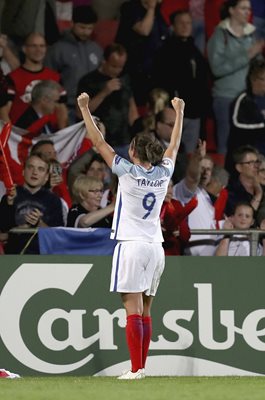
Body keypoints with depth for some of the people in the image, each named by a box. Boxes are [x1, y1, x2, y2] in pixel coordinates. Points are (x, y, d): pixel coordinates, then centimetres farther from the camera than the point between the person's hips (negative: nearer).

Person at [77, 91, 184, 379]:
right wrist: (179, 113, 36)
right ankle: (140, 367, 9)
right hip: (155, 247, 5)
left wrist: (84, 109, 4)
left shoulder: (128, 172, -8)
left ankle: (136, 369, -14)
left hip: (131, 246, -5)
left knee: (134, 310, -9)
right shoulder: (163, 174, 4)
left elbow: (99, 142, -3)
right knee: (145, 312, 9)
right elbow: (174, 146, 22)